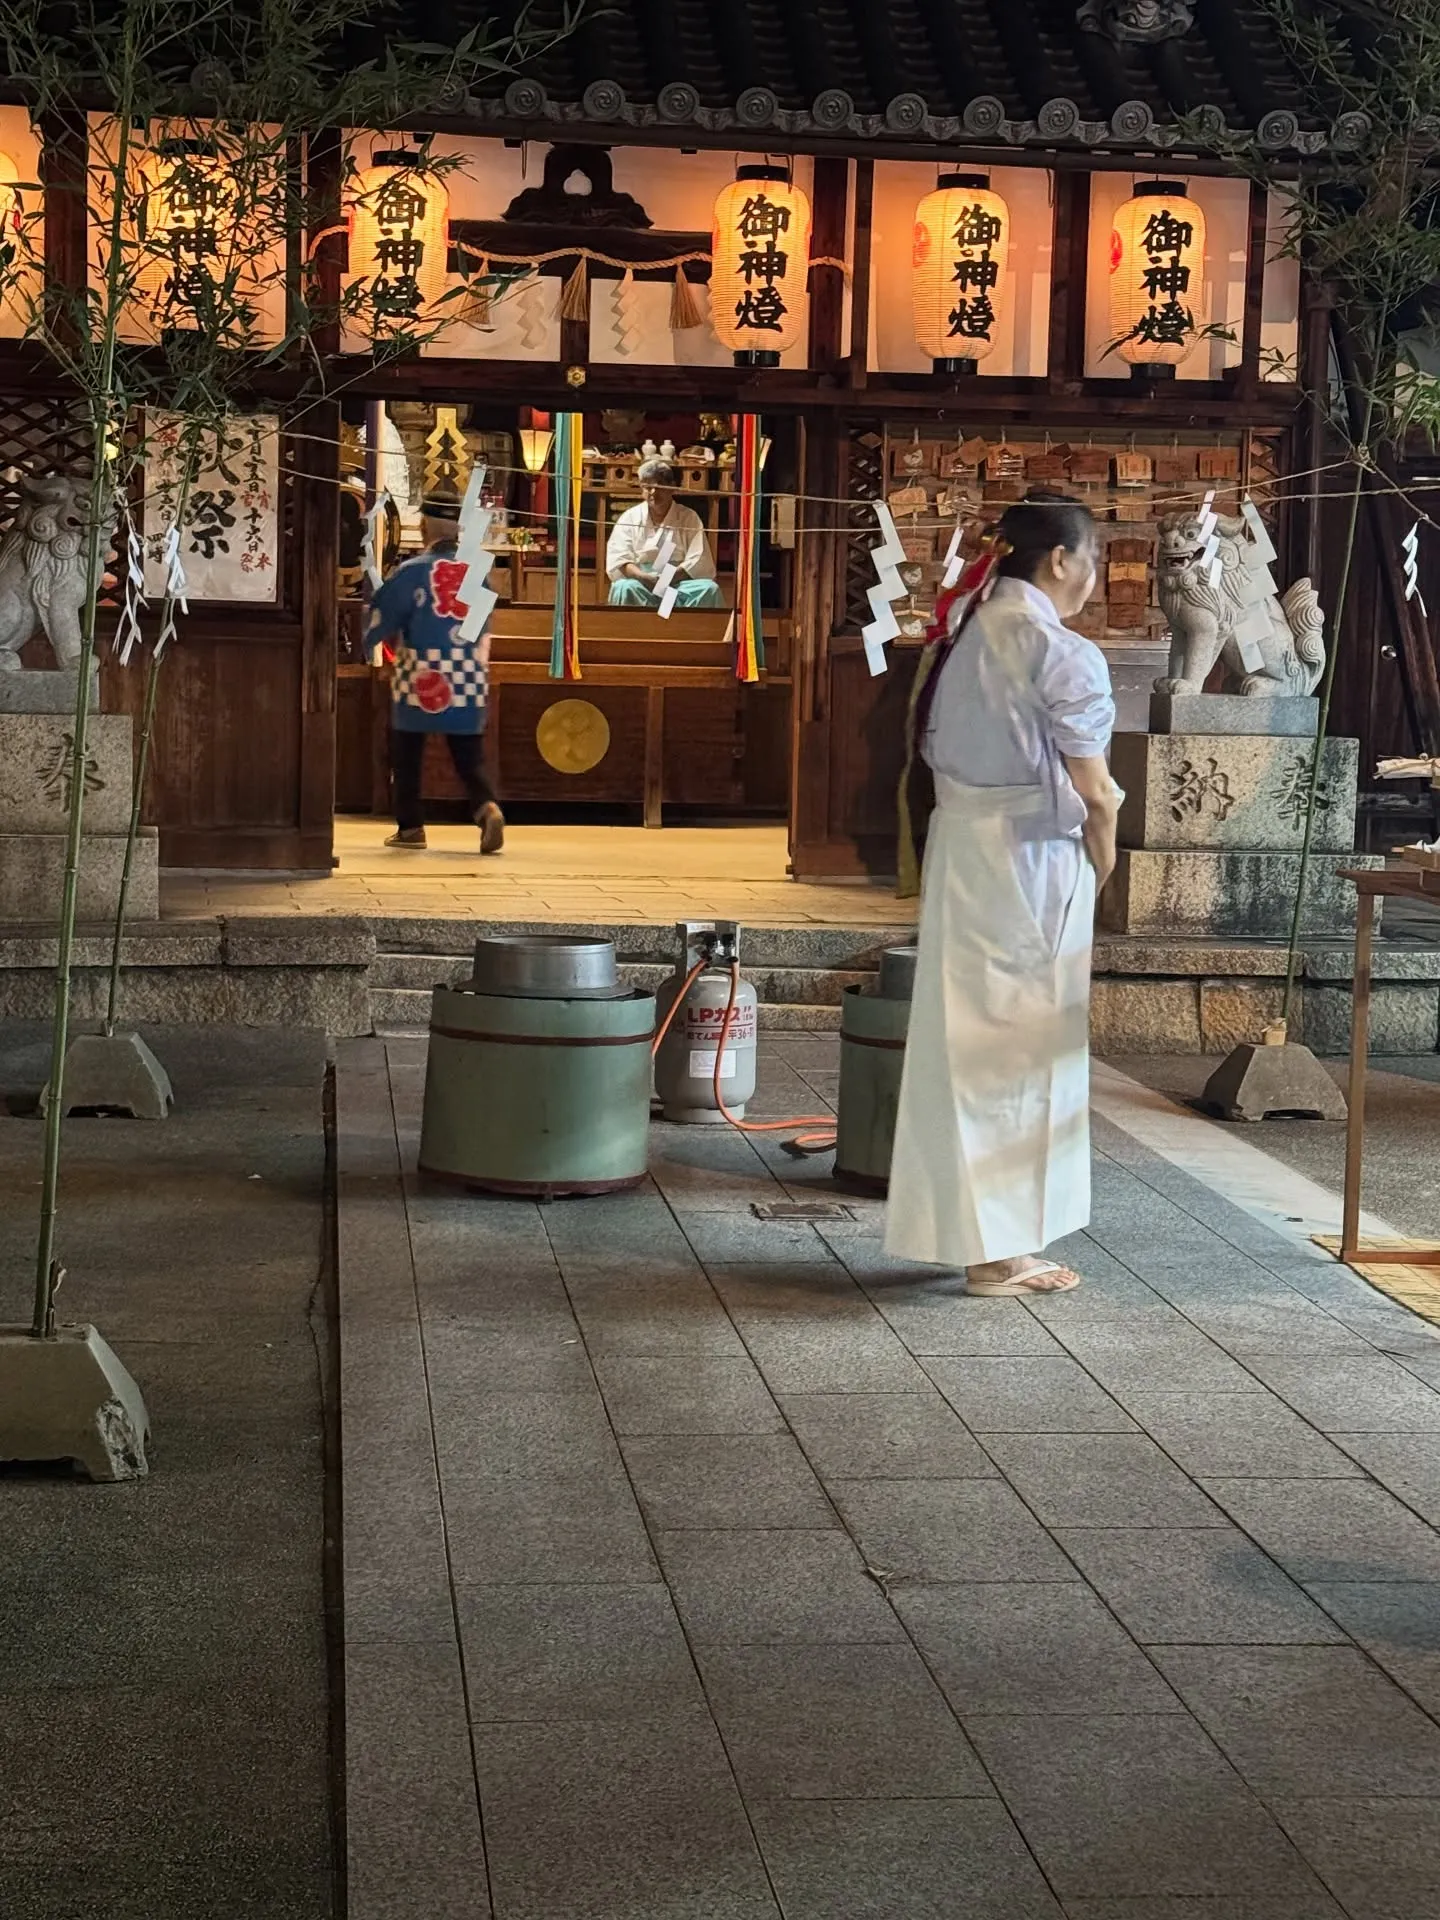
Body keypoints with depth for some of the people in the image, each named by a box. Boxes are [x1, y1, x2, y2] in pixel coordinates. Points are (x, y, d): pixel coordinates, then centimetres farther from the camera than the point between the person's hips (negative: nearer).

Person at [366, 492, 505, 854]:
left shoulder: (412, 571, -9)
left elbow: (380, 621, -4)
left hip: (420, 678, -3)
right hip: (469, 681, 3)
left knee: (407, 756, 13)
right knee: (470, 759, 5)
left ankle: (410, 826, 16)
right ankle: (488, 809, -18)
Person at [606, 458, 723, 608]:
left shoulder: (688, 518, 11)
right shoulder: (630, 518, 12)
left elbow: (698, 562, 0)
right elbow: (617, 560, 0)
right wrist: (645, 578, -18)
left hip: (680, 584, 1)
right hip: (641, 587, -1)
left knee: (709, 589, -28)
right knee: (624, 588, -34)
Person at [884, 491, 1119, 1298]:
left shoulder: (966, 635, 8)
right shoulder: (1065, 655, -14)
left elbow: (937, 751, 8)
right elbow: (1094, 794, -14)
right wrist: (1104, 871, 3)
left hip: (957, 847, 7)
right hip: (1034, 861, -7)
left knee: (966, 1035, 13)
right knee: (1023, 1046, 2)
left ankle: (964, 1227, 22)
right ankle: (1004, 1251, 10)